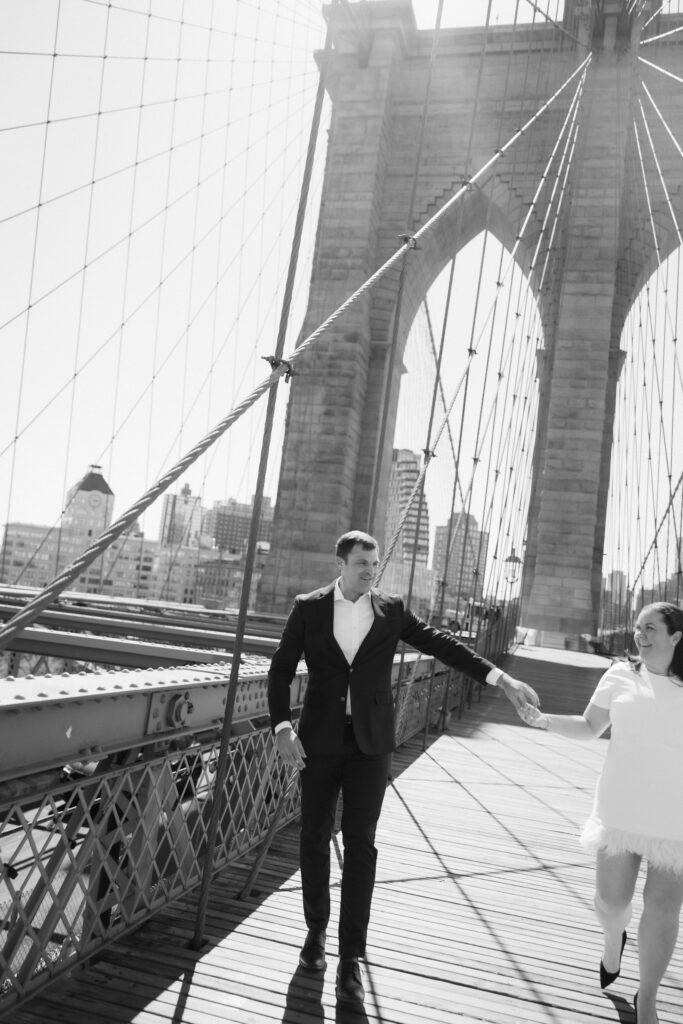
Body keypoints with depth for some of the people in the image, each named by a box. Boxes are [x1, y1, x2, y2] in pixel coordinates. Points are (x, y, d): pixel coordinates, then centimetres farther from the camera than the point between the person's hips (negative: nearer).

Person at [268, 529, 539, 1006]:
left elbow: (442, 644, -2)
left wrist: (501, 678, -9)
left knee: (360, 843, -1)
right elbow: (281, 669, -1)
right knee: (315, 838, 9)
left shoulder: (391, 610, 1)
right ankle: (317, 929, 31)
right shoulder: (309, 608, -2)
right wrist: (283, 727, -13)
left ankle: (351, 957, 7)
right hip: (321, 739, 0)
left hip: (371, 742, 0)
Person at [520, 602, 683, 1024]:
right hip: (622, 809, 2)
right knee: (611, 901, 9)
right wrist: (544, 720, -8)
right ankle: (614, 940, 46)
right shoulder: (621, 675, -3)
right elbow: (589, 728, 6)